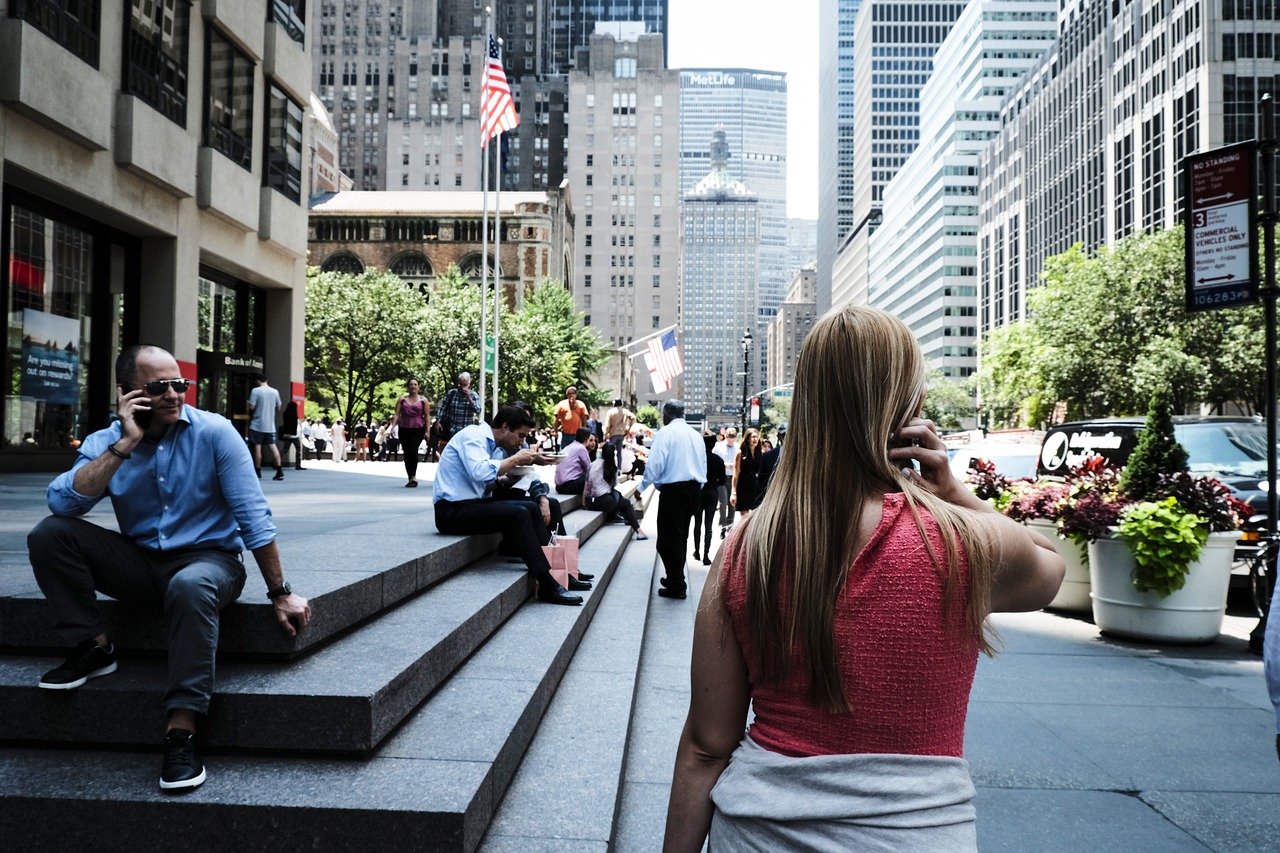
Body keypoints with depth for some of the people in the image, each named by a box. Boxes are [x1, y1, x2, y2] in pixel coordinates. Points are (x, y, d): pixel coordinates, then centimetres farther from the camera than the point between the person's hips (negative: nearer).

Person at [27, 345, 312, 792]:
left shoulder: (214, 432, -10)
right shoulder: (106, 443, 0)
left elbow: (254, 516, -12)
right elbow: (61, 503, -18)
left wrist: (280, 594, -14)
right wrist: (125, 445, -22)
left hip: (208, 557, -4)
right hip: (139, 564, 4)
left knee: (190, 586, -39)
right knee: (49, 534, -15)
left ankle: (182, 733, -32)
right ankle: (95, 648, -2)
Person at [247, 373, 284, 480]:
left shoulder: (256, 391, -9)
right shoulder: (275, 391, 6)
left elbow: (252, 407, -13)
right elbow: (278, 408, 12)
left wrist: (250, 415, 8)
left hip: (257, 424, -4)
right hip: (270, 425, 4)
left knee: (257, 447, 3)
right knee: (273, 446, 2)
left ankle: (258, 471, 7)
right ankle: (279, 471, -7)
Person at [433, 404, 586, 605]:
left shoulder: (486, 441, 15)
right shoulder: (473, 435, -11)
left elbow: (485, 483, 12)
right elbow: (480, 472, -29)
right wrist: (516, 459, -18)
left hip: (469, 503, 9)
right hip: (452, 511, -9)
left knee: (532, 508, -1)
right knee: (519, 513, -25)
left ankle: (554, 569, -3)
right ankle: (547, 585, -23)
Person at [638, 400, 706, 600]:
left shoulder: (666, 432, -8)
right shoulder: (695, 434, 12)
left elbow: (655, 464, -16)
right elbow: (703, 465, 13)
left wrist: (641, 487, -4)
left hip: (673, 488, -8)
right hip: (694, 488, 8)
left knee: (668, 539, -1)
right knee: (681, 536, 18)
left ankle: (676, 586, -1)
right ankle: (675, 578, 28)